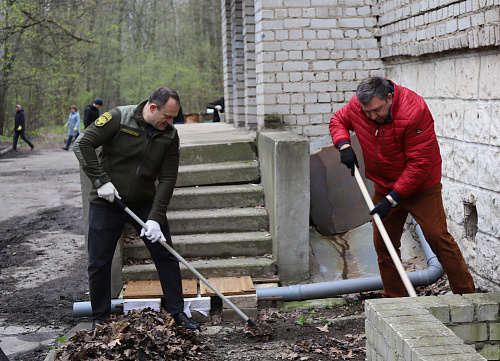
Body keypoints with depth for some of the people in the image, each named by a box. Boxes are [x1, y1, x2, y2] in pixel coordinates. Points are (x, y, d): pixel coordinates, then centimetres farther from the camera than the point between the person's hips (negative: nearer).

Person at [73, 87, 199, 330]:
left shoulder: (170, 135, -5)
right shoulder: (118, 118, -16)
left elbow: (167, 179, -7)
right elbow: (83, 144, -17)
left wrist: (155, 218, -15)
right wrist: (101, 180, -22)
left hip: (145, 202, 3)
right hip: (106, 203, -3)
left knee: (166, 256, 1)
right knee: (99, 263, 2)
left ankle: (177, 312, 15)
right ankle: (100, 319, 19)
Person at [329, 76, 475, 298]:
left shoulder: (414, 112, -28)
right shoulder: (357, 105, -11)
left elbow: (420, 164, -27)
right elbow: (337, 121, 12)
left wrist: (392, 199, -26)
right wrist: (344, 145, -11)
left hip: (421, 187, -5)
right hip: (384, 187, 6)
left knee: (438, 237, -10)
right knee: (383, 243, 6)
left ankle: (466, 295, -1)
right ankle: (393, 300, 17)